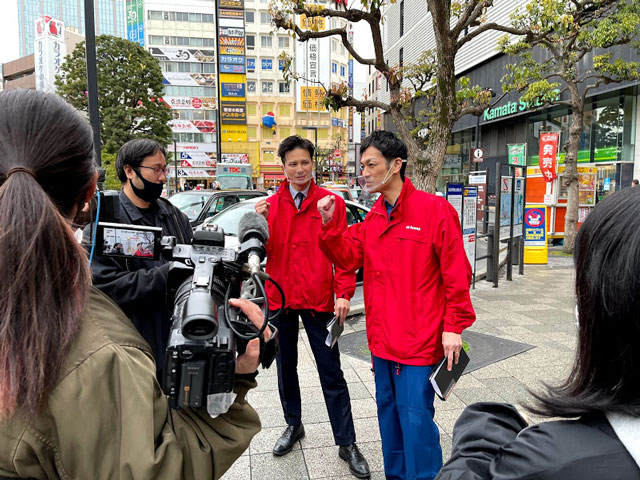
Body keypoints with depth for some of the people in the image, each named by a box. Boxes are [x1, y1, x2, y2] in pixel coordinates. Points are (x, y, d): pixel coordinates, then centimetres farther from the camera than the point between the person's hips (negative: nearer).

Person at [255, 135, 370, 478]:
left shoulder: (331, 203, -3)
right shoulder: (270, 206, 4)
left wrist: (343, 293, -14)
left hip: (318, 299, -3)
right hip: (279, 298, 3)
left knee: (331, 372, 4)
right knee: (285, 366, 18)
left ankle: (347, 444, 18)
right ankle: (294, 425, 40)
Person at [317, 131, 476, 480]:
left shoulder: (434, 209, -11)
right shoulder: (372, 218, 9)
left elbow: (456, 273, -11)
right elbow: (347, 258, 2)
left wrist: (453, 327, -12)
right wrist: (328, 224, -12)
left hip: (419, 339, -7)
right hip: (382, 338, 7)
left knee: (415, 417, 3)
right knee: (388, 411, 21)